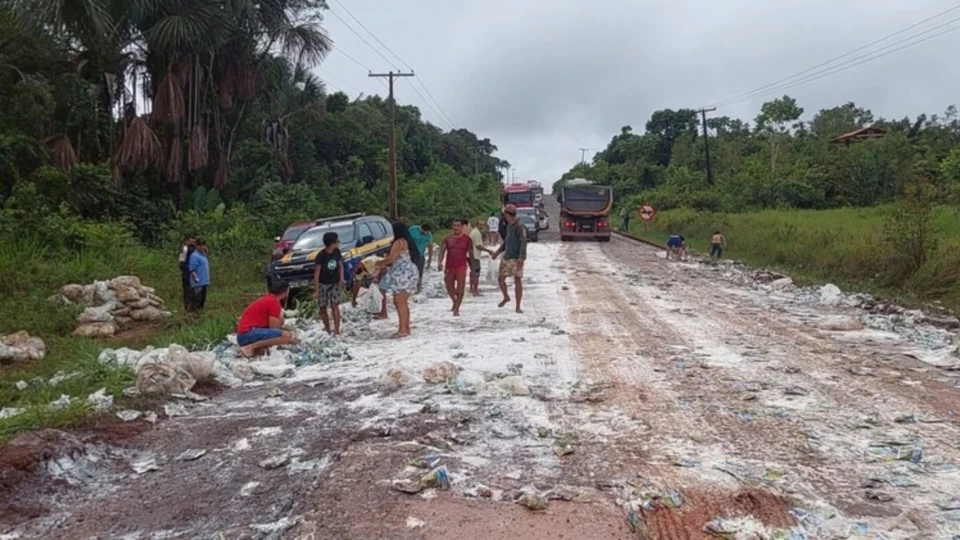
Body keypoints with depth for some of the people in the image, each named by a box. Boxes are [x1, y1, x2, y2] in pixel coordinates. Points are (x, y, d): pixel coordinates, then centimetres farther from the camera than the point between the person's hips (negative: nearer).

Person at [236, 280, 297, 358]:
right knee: (286, 335, -21)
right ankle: (250, 347, -18)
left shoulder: (267, 299, 20)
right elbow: (274, 328, -10)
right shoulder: (274, 302, -9)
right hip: (249, 334, -10)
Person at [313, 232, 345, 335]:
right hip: (323, 284, -3)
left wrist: (341, 278, -3)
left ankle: (336, 331, -17)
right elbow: (316, 274, -17)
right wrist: (316, 290, -19)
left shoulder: (337, 252, -4)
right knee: (322, 308, 3)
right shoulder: (321, 256, -20)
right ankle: (327, 330, 20)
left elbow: (340, 265, 12)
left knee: (335, 305, -13)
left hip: (334, 283, 3)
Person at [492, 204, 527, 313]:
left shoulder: (519, 227, -14)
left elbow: (523, 243, -22)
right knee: (501, 279, 9)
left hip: (516, 258, -8)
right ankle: (506, 297, 34)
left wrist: (521, 258, -31)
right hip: (507, 257, 8)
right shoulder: (509, 225, 13)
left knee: (518, 281, -3)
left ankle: (518, 306, 3)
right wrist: (497, 252, 27)